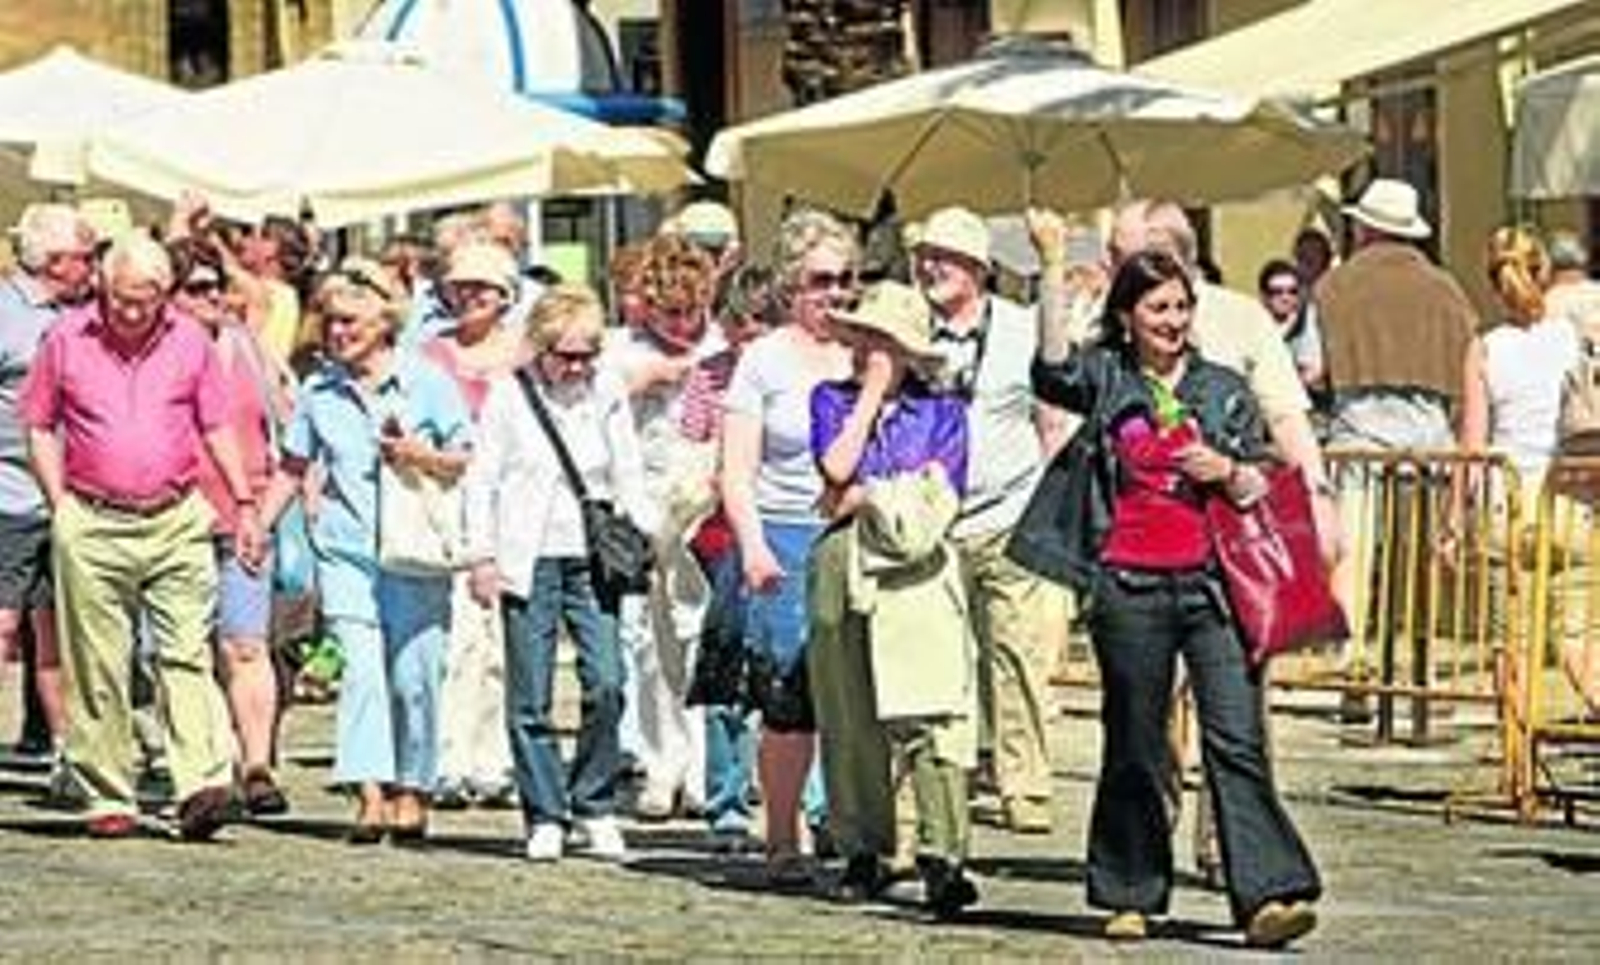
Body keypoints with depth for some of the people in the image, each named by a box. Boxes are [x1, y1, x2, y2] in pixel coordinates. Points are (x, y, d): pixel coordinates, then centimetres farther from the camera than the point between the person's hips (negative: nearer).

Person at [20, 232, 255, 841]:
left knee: (187, 654, -8)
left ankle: (203, 786, -16)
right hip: (93, 527, 0)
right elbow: (39, 426, 9)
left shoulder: (190, 342, 6)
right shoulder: (66, 341, 2)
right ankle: (108, 798, 9)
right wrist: (59, 504, 1)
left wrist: (244, 503, 9)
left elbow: (216, 427, 14)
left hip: (177, 521, 0)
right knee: (98, 669, 2)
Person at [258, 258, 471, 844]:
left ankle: (412, 791, 12)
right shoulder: (318, 393, 12)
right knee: (362, 668, -13)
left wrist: (423, 457, -13)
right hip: (345, 549, 2)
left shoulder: (427, 382, 3)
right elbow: (292, 468, 22)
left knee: (413, 675, -2)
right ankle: (371, 795, -20)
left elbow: (470, 461, 5)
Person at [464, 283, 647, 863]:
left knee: (606, 685, -10)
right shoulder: (508, 395, 0)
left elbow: (628, 477, 14)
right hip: (528, 562, -1)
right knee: (530, 699, 0)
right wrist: (482, 556, -3)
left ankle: (595, 807, 4)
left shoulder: (607, 393, 7)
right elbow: (482, 480, 3)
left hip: (592, 559, 1)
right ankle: (544, 817, 9)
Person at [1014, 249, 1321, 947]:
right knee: (1134, 748, 7)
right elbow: (1052, 372, -14)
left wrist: (1228, 472, -6)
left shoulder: (1224, 390, 12)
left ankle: (1269, 895, -14)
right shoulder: (1107, 379, 7)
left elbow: (1263, 491, 15)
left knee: (1237, 742, -9)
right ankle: (1130, 896, 18)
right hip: (1130, 590, -1)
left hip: (1211, 586, 1)